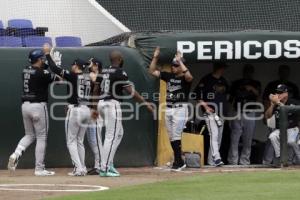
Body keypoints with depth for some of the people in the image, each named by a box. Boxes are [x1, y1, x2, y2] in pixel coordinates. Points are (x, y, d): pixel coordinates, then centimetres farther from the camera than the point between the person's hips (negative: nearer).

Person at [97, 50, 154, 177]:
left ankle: (108, 164, 14)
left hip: (101, 103, 8)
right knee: (111, 137, -7)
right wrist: (145, 103, -9)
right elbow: (130, 91, -14)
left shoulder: (103, 72, 12)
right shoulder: (120, 73, -11)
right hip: (112, 104, -8)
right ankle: (104, 169, -10)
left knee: (119, 133, 19)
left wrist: (95, 108, 23)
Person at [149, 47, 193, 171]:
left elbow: (189, 76, -32)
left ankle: (177, 162, -7)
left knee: (176, 136, -12)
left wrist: (180, 61, -28)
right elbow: (152, 71, 12)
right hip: (168, 109, 7)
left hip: (180, 109, -7)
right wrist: (155, 57, 0)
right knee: (171, 137, 9)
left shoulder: (185, 78, -7)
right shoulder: (169, 76, 11)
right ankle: (180, 162, 17)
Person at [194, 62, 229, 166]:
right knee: (214, 134, -18)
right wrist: (205, 106, -14)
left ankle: (211, 160, 13)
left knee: (219, 136, 6)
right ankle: (216, 158, -27)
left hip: (221, 112, 7)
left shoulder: (223, 81, 17)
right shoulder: (206, 79, -4)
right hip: (210, 111, -7)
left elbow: (227, 91, 29)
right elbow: (197, 93, -8)